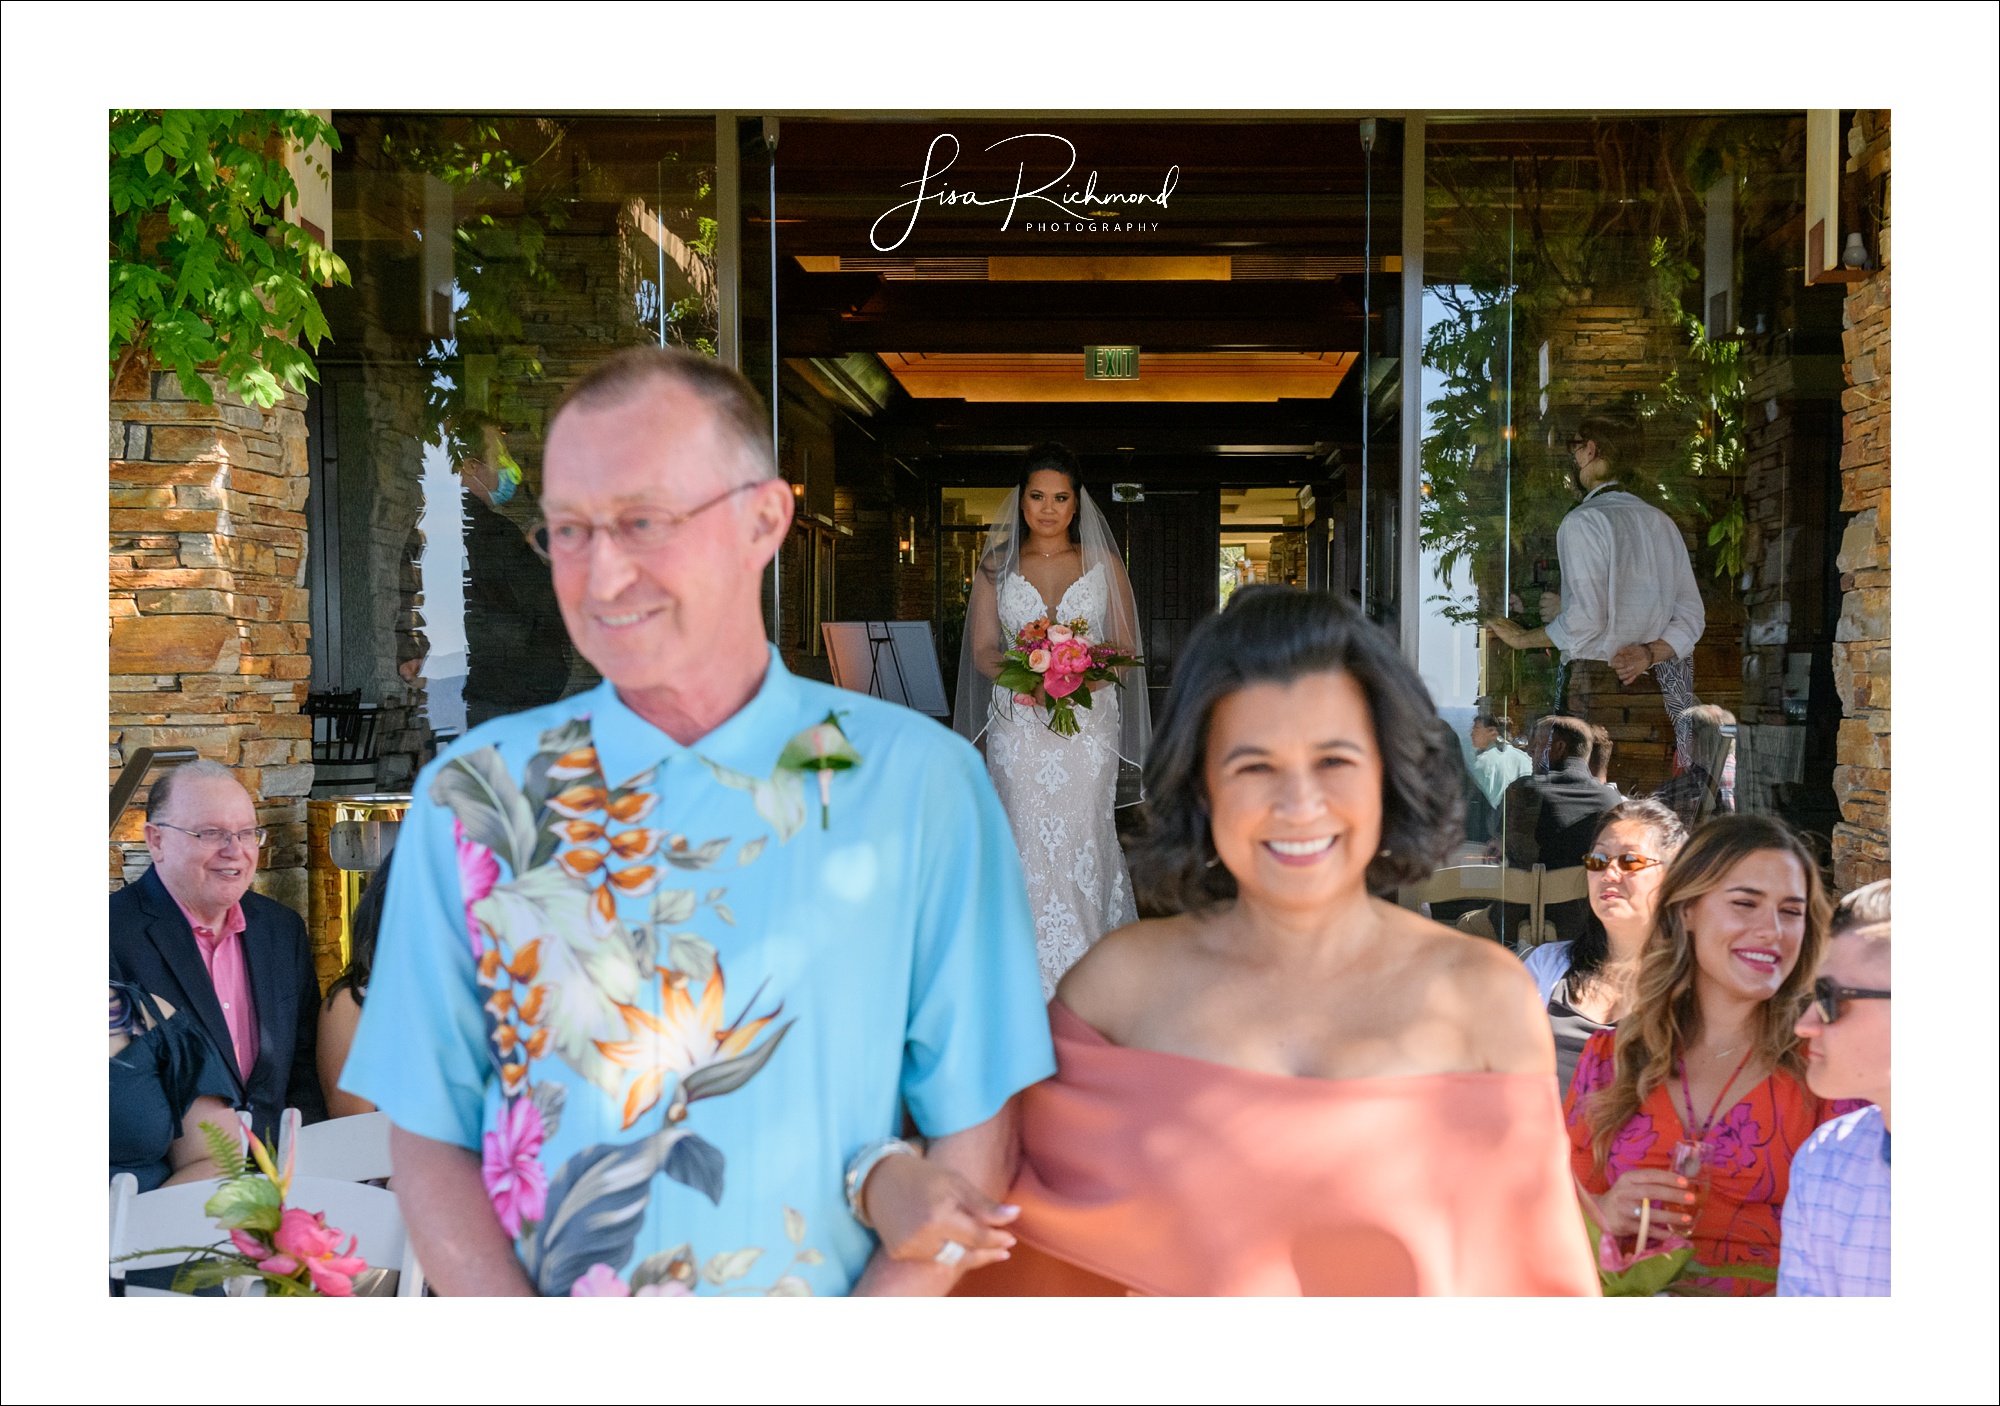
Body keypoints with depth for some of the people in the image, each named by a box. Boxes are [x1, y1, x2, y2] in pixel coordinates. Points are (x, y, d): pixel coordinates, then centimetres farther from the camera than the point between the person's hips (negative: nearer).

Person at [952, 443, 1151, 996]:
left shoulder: (1103, 563, 9)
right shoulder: (996, 567, 10)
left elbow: (1125, 645, 8)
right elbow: (982, 649, 7)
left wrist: (1092, 675, -14)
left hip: (1089, 720, 0)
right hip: (1018, 722, 1)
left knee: (1082, 840, -5)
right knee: (1029, 842, -5)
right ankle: (1038, 979, 1)